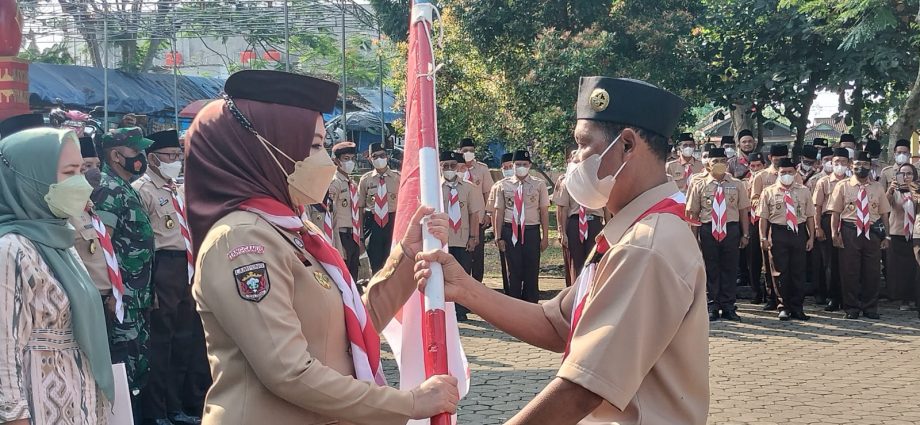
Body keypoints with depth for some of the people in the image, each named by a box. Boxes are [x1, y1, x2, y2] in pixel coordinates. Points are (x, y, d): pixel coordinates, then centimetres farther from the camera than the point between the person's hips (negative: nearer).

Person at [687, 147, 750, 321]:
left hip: (731, 230, 1)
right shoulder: (700, 187, 3)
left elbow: (743, 211, 7)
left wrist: (745, 235, 2)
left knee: (730, 269, 4)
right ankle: (712, 308, 12)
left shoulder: (737, 185, 8)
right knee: (711, 269, 4)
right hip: (708, 230, -1)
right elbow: (693, 214, 3)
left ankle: (728, 308, 13)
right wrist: (694, 238, -1)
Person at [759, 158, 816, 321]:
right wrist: (764, 238, -6)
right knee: (780, 272, 2)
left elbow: (810, 216, 8)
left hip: (799, 232, 2)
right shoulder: (769, 192, 2)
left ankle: (797, 308, 14)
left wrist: (811, 237, 3)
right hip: (778, 234, -2)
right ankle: (783, 307, 12)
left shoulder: (804, 191, 8)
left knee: (798, 272, 5)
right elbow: (764, 217, 0)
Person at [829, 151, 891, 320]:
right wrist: (834, 233, -7)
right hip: (850, 233, -2)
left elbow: (884, 214, 11)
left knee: (872, 271, 5)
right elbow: (835, 212, 1)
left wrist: (886, 236, 6)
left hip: (873, 233, 2)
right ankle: (852, 307, 11)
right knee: (850, 271, 1)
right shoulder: (843, 186, 3)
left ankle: (870, 307, 16)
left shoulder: (878, 188, 10)